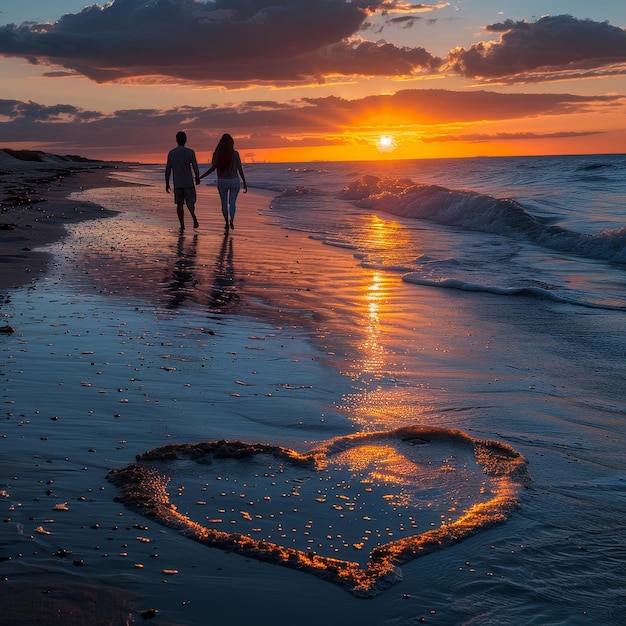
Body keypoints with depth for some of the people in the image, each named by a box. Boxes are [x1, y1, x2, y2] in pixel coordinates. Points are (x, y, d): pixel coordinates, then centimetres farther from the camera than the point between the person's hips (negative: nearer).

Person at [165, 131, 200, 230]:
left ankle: (182, 225, 3)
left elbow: (168, 170, 3)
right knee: (190, 202, 7)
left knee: (180, 203, 10)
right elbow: (195, 168, -7)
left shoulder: (171, 153, 2)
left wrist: (167, 184, 11)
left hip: (177, 184, 2)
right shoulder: (190, 152, -6)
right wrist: (197, 178, 10)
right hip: (189, 183, -2)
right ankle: (194, 217, -21)